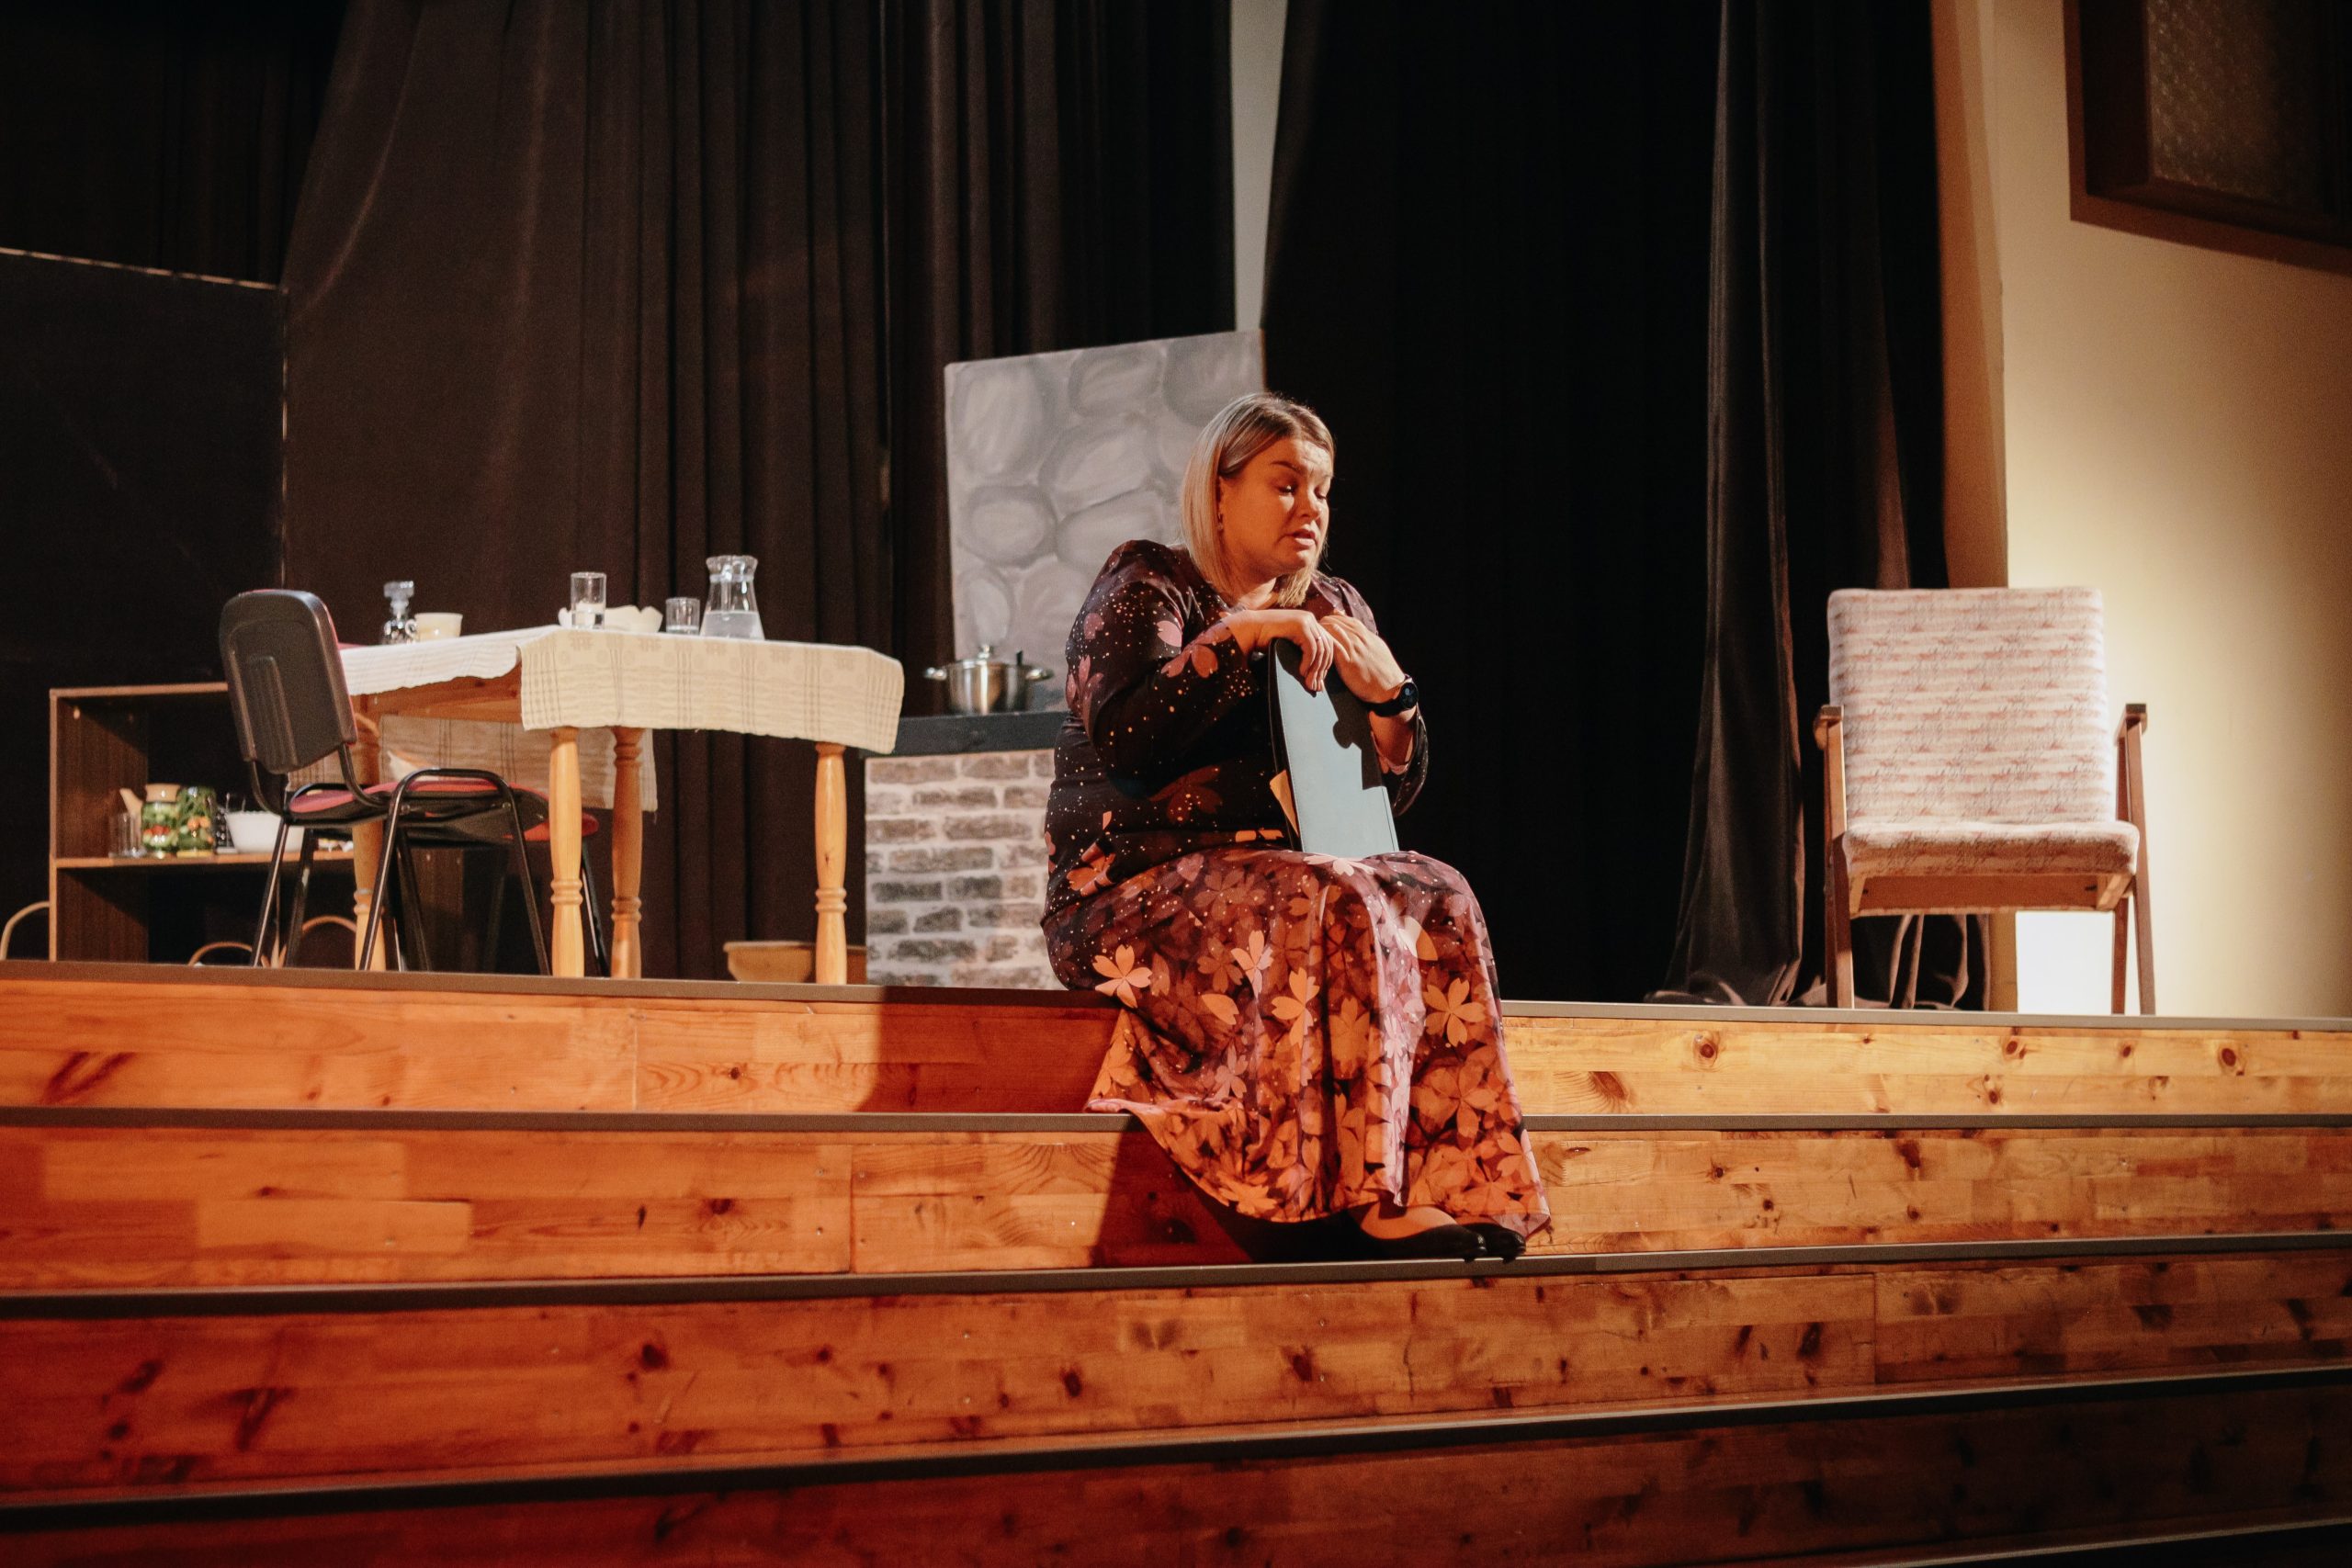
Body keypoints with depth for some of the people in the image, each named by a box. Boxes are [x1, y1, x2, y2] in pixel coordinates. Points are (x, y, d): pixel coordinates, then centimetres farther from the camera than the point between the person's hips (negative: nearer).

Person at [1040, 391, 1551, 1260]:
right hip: (1133, 892, -6)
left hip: (1268, 884, 6)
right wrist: (1237, 637, -20)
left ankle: (1454, 1186, -34)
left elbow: (1394, 789, 15)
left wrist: (1387, 692, -5)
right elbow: (1120, 734, -17)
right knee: (1340, 902, -33)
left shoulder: (1333, 612, 19)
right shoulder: (1146, 583, 2)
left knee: (1436, 899, -24)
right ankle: (1381, 1201, -38)